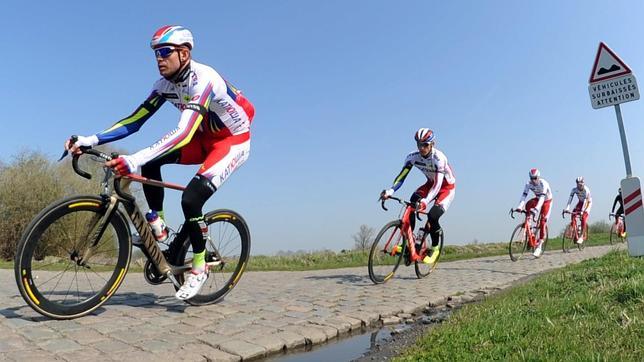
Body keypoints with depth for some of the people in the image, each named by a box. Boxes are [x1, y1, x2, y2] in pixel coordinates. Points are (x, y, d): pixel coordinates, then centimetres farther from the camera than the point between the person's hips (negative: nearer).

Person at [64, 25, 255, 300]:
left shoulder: (202, 79, -28)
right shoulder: (166, 84, -4)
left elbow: (184, 132, -40)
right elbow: (135, 120, -6)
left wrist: (134, 161, -49)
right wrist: (89, 140, -18)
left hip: (233, 141, -7)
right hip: (206, 139, 7)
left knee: (190, 199, -23)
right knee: (150, 162, -13)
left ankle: (199, 267, -1)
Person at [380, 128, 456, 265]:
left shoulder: (438, 157, -32)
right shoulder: (413, 157, -17)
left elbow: (438, 184, -40)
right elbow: (401, 176, -21)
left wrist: (425, 201, -56)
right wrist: (390, 191, -40)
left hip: (447, 186, -5)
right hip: (431, 184, 5)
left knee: (432, 216, -24)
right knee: (411, 205, -21)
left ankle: (435, 248, 2)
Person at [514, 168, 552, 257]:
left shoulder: (543, 183, -32)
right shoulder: (528, 184, -19)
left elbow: (542, 198, -41)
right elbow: (524, 195, -26)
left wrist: (536, 209, -54)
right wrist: (519, 207, -41)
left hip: (547, 200, -4)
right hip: (538, 198, 4)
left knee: (542, 222, -12)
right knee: (528, 205, -32)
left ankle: (539, 246, -9)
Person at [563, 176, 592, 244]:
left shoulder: (586, 190, -32)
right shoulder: (574, 189, -20)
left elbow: (585, 201, -38)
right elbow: (570, 199, -27)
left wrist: (582, 211, -47)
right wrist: (567, 208, -39)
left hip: (588, 202, -4)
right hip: (580, 202, 4)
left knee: (583, 217, -22)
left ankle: (581, 236, -17)